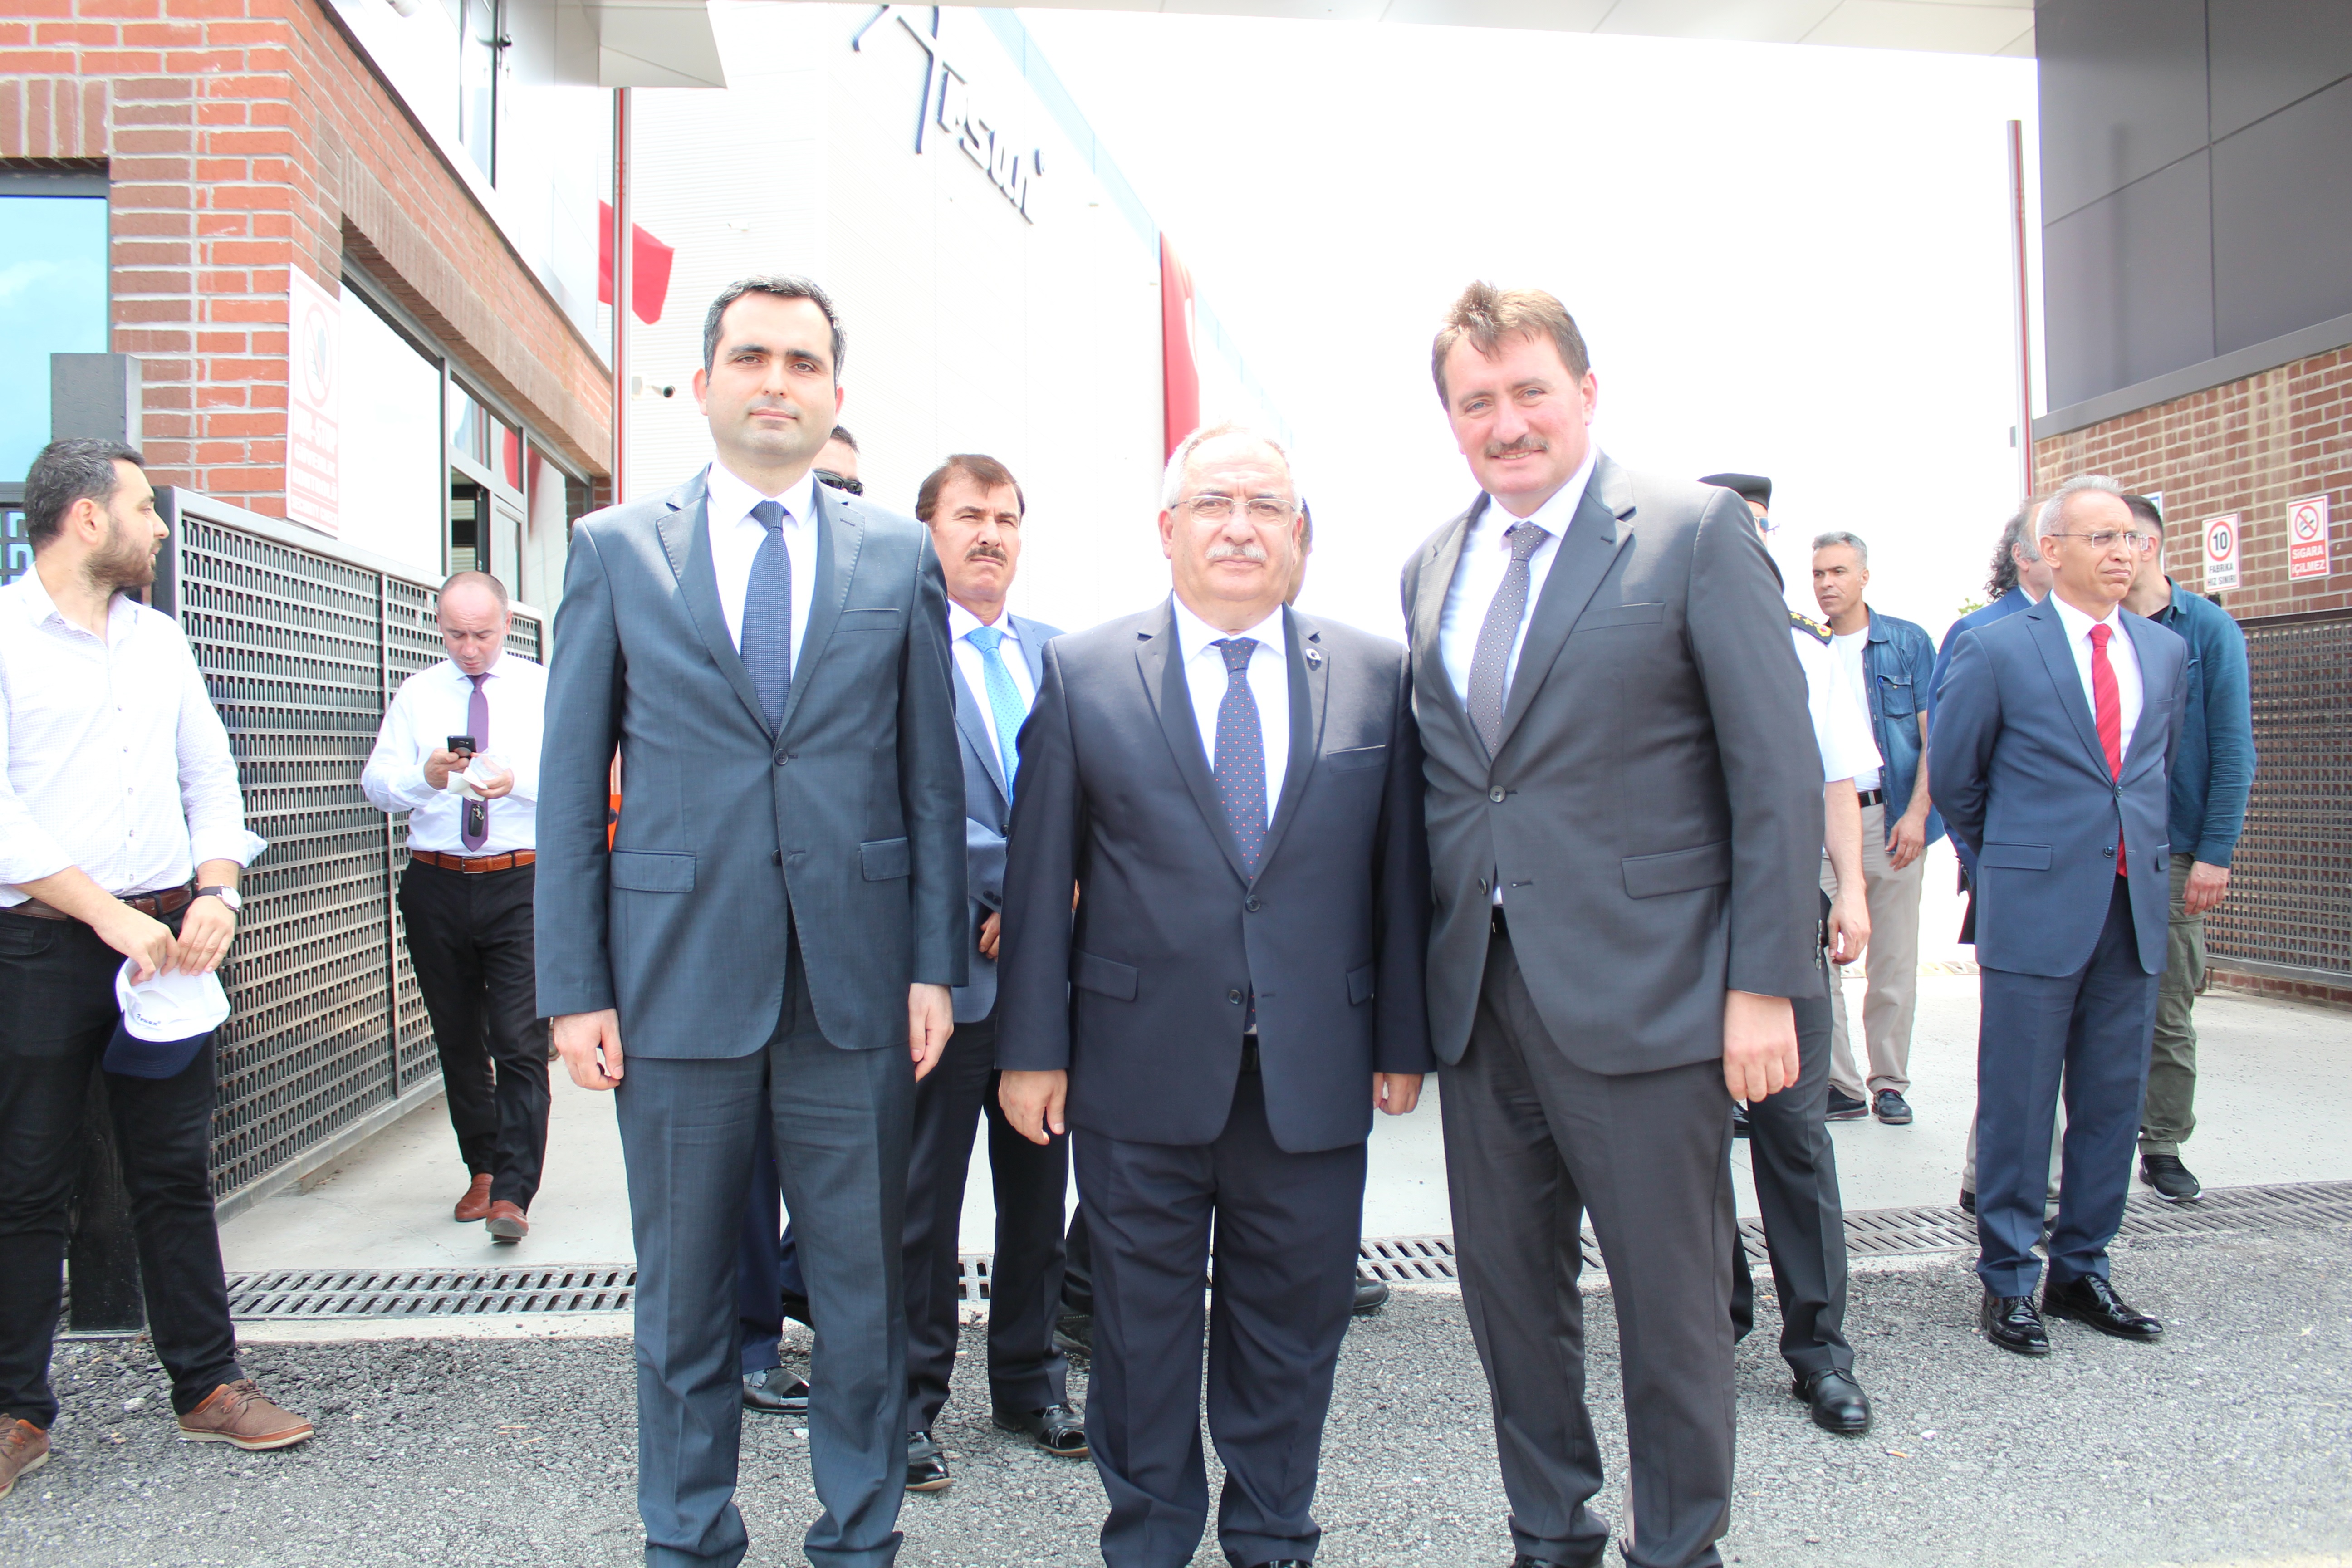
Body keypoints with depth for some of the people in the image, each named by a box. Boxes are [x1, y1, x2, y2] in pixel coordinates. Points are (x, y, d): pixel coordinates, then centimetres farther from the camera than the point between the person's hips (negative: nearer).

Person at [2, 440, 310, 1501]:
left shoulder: (159, 638, 13)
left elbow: (210, 775, 13)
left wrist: (215, 891, -3)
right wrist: (110, 917, -17)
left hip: (168, 940, 5)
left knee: (177, 1172, 9)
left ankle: (207, 1386, 17)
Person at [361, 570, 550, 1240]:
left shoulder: (543, 689, 4)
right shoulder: (416, 694, 11)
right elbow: (375, 783, 4)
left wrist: (517, 781, -26)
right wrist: (426, 776, -18)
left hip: (521, 883, -3)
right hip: (436, 885, 3)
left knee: (520, 1043, -10)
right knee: (458, 1043, 12)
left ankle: (512, 1194, -6)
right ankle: (482, 1171, 27)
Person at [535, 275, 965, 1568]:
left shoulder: (900, 557, 6)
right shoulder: (614, 550, 5)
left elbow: (932, 777, 5)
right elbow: (571, 785, 4)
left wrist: (935, 964, 0)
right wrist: (574, 986, -1)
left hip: (855, 987, 1)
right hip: (676, 979, 0)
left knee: (864, 1292, 11)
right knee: (681, 1300, 14)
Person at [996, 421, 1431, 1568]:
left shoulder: (1373, 675, 4)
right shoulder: (1082, 672, 1)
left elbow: (1400, 871, 5)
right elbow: (1039, 875, 0)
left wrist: (1403, 1038, 4)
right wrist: (1033, 1046, -2)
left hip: (1314, 1076, 1)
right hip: (1140, 1074, -1)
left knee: (1292, 1324, 14)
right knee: (1142, 1328, 14)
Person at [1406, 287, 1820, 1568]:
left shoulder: (1695, 531, -4)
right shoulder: (1432, 569, 11)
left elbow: (1779, 773, -7)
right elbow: (1438, 782, 12)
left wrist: (1765, 985, -12)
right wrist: (1412, 993, 8)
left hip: (1641, 994, -5)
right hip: (1479, 994, 5)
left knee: (1672, 1300, 9)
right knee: (1508, 1294, 16)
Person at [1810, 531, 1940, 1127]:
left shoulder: (1908, 642, 6)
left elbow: (1934, 735, 1)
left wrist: (1917, 814, -10)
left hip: (1892, 817, -1)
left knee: (1894, 963, 4)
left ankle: (1889, 1083, 17)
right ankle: (1840, 1084, 6)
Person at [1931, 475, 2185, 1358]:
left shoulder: (2167, 652, 11)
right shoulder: (1996, 650, -5)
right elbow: (1951, 775, 3)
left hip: (2135, 910, 5)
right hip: (2036, 912, -5)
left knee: (2112, 1102, 11)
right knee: (2018, 1107, 1)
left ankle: (2082, 1271, 25)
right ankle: (2008, 1282, 14)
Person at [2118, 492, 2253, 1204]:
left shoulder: (2208, 629, -1)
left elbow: (2234, 751, -4)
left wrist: (2216, 854, -10)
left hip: (2173, 852, -2)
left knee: (2168, 1013, 6)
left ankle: (2163, 1147, 18)